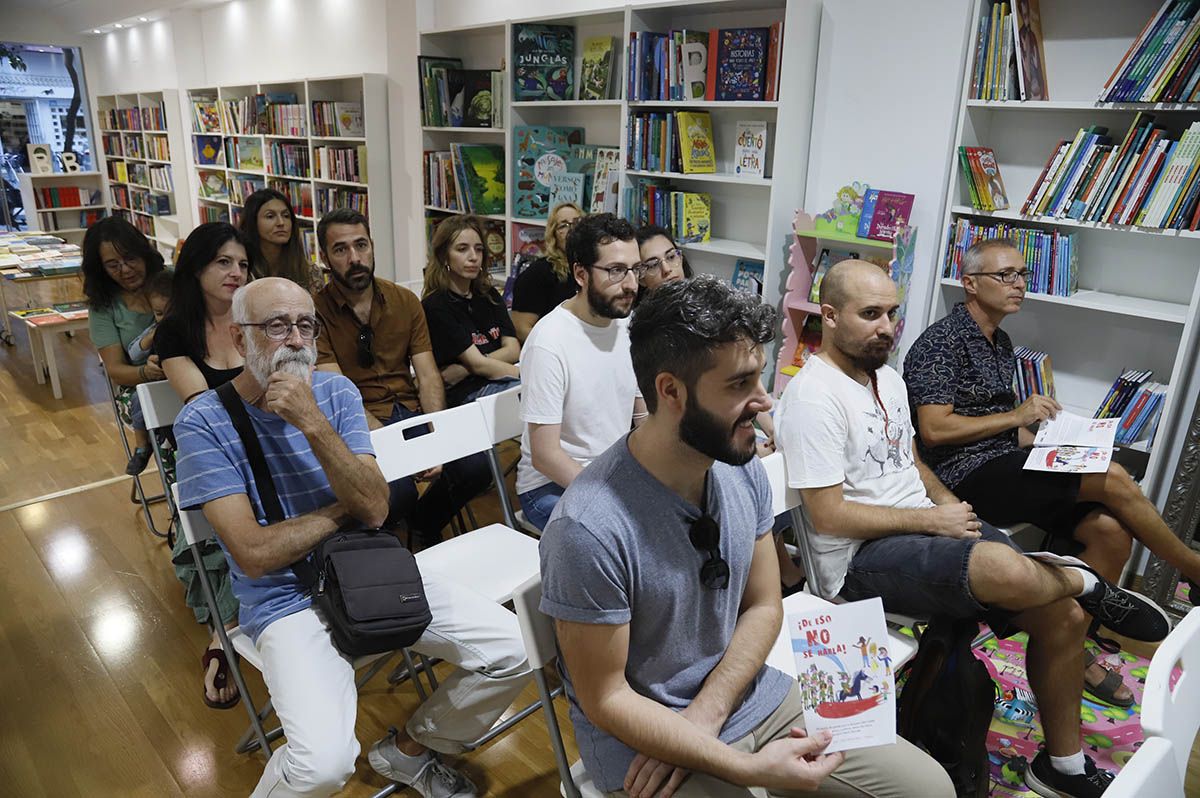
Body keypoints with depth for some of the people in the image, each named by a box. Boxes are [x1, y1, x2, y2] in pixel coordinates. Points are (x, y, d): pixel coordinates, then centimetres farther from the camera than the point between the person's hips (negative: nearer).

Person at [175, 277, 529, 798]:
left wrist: (313, 423, -21)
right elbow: (255, 555, -15)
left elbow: (375, 509, -10)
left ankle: (410, 748, 17)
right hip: (286, 599, -4)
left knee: (510, 649, -9)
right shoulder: (204, 422, -9)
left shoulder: (336, 392, 2)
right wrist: (347, 505, -5)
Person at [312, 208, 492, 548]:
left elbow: (428, 377, 2)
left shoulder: (405, 301, 8)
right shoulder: (315, 312, -6)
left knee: (478, 465, -20)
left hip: (411, 412, 4)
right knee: (397, 493, -31)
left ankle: (424, 522, 12)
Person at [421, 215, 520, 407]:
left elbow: (513, 350, 6)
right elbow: (478, 364, -9)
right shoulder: (435, 306, -3)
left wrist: (462, 369, -9)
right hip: (467, 392, -6)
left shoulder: (489, 295, 18)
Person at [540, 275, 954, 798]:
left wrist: (703, 715, -12)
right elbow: (605, 698, -18)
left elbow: (763, 606, 2)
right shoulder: (590, 529, -27)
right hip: (643, 739, -6)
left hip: (748, 695, 6)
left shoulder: (743, 469, -7)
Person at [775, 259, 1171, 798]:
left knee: (1063, 615, 2)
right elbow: (829, 516, -20)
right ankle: (1086, 583, 4)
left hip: (924, 528, 9)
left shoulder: (888, 378, 12)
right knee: (1005, 568, -33)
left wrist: (949, 503, 3)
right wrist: (930, 519, -14)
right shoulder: (814, 397, -18)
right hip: (860, 558, -9)